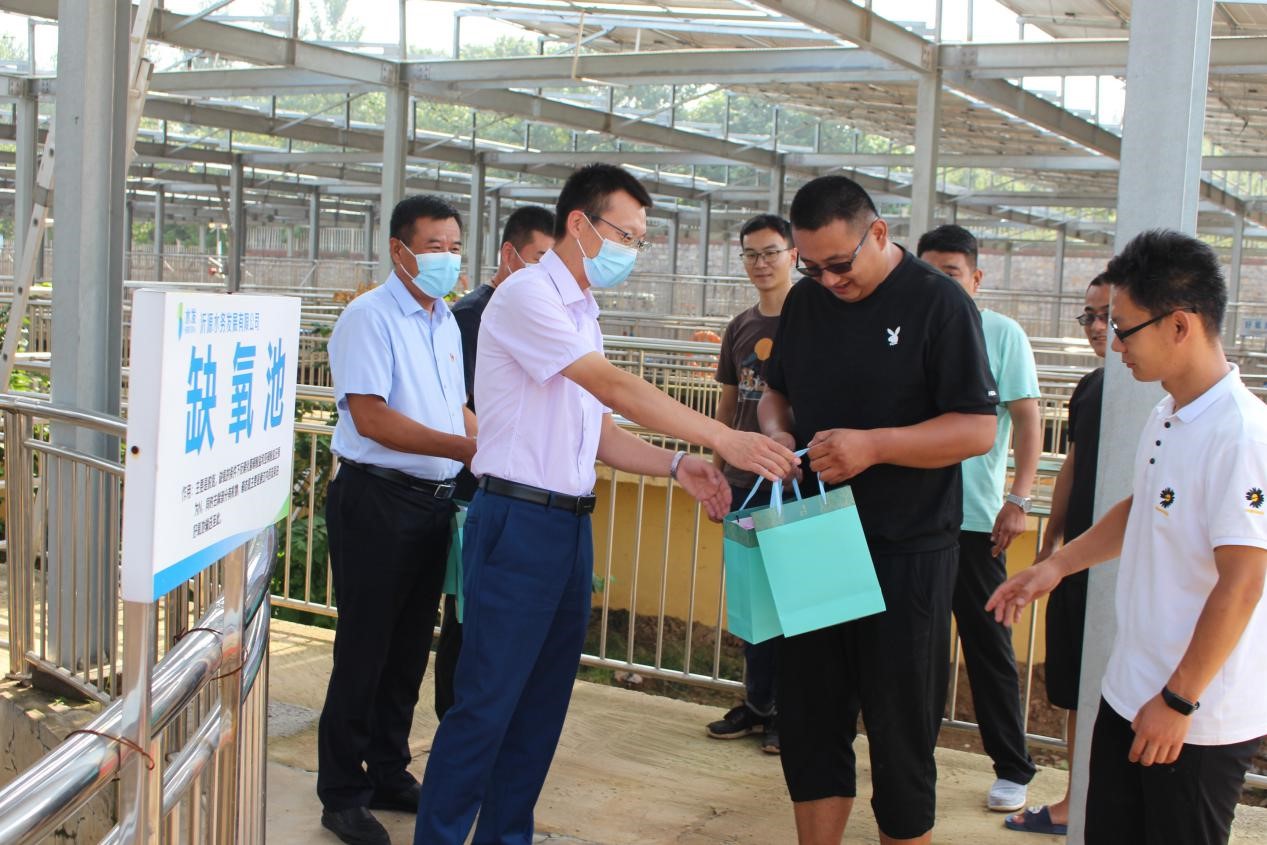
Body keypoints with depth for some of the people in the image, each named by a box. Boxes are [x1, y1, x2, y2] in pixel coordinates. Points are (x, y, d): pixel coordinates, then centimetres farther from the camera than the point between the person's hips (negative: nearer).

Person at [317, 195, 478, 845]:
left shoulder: (446, 322, 14)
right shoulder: (369, 318, -11)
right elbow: (370, 417, -20)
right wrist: (463, 448, -22)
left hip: (436, 501, 8)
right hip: (376, 502, -8)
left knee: (409, 650, 16)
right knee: (364, 652, 1)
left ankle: (389, 776, 30)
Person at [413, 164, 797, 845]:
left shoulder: (582, 314, 17)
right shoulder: (528, 295, -11)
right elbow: (615, 387, -19)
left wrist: (676, 466, 1)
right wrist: (721, 439, -21)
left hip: (571, 527, 9)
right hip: (517, 523, -9)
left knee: (542, 705, 13)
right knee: (485, 706, -4)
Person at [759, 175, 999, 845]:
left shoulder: (938, 303, -9)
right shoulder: (805, 301, 9)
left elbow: (978, 430, -13)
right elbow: (776, 392, 21)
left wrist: (874, 445, -23)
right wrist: (776, 429, -1)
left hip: (906, 553, -5)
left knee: (900, 732, 5)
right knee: (808, 721, 12)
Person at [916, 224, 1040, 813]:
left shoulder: (1001, 334, -2)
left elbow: (1027, 421, -5)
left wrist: (1018, 500, -14)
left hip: (975, 519, -4)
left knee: (989, 646, 3)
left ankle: (1012, 769, 15)